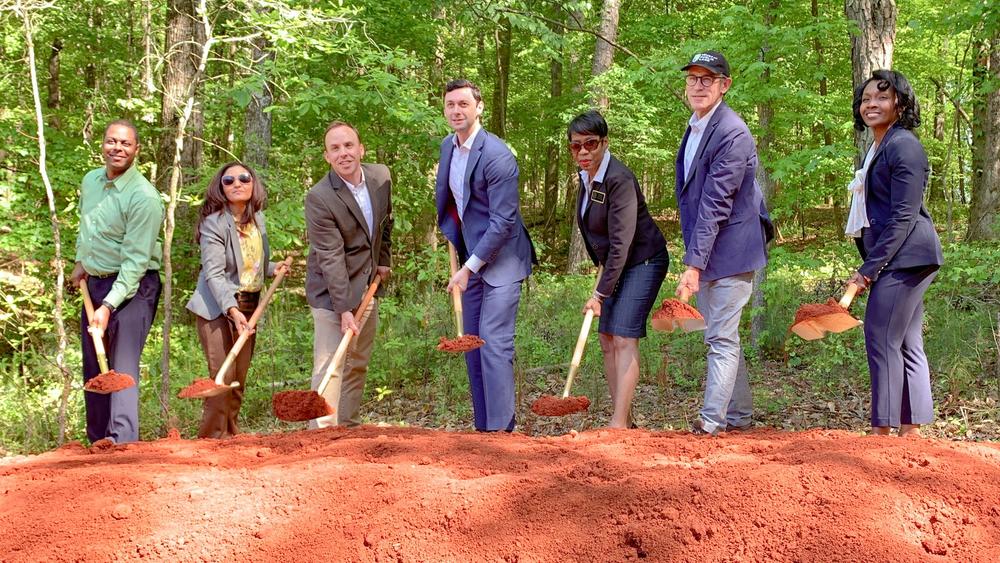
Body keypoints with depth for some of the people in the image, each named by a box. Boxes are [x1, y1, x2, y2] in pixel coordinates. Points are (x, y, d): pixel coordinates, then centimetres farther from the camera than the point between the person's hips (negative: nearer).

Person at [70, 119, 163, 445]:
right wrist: (81, 261, 18)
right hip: (94, 283, 8)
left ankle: (122, 440, -22)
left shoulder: (143, 197, -20)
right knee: (92, 367, 13)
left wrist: (109, 306, -28)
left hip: (132, 285, -8)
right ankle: (97, 440, 23)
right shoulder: (90, 181, 4)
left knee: (123, 366, -17)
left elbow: (135, 259, -23)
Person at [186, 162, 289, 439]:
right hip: (217, 308, -6)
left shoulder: (257, 218, 7)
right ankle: (213, 437, -1)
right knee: (223, 374, -11)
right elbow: (214, 274, -21)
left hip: (248, 307, 6)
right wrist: (231, 309, -33)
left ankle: (230, 433, 19)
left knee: (239, 378, 9)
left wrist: (273, 268, 2)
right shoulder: (214, 223, -14)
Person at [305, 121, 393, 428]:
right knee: (329, 364, -11)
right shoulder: (319, 198, -21)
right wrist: (344, 309, -26)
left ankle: (348, 427, 23)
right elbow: (331, 258, -24)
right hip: (332, 291, -7)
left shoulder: (381, 176, -2)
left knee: (358, 364, 13)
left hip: (368, 287, 7)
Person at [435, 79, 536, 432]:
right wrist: (452, 239, 10)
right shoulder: (448, 147, 5)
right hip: (471, 258, 9)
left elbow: (503, 221, -21)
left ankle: (500, 427, -10)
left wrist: (469, 267, -20)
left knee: (494, 342, -14)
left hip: (501, 260, -9)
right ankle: (482, 426, 18)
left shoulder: (497, 156, -20)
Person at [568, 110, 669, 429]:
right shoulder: (585, 176, 3)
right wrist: (600, 266, 15)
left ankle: (619, 424, -17)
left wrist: (600, 293, -25)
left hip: (644, 261, -9)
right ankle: (624, 421, 10)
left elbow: (621, 243, -26)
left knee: (624, 339, -16)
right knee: (607, 341, 5)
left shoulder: (619, 180, -24)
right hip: (616, 265, 9)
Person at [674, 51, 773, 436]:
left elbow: (715, 205, -23)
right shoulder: (695, 127, 11)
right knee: (719, 337, 16)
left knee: (723, 339, -5)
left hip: (730, 249, -10)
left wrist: (694, 264, -25)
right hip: (705, 251, 10)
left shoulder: (732, 134, -19)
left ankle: (711, 420, -1)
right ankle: (739, 414, 27)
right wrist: (693, 259, 17)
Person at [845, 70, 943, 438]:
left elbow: (903, 217, -18)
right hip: (902, 261, 10)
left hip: (904, 257, -10)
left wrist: (869, 268, -17)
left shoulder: (903, 145, -12)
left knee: (882, 340, -8)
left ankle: (882, 430, -3)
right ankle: (911, 431, 15)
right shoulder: (880, 148, 18)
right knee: (907, 345, 10)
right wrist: (870, 266, 15)